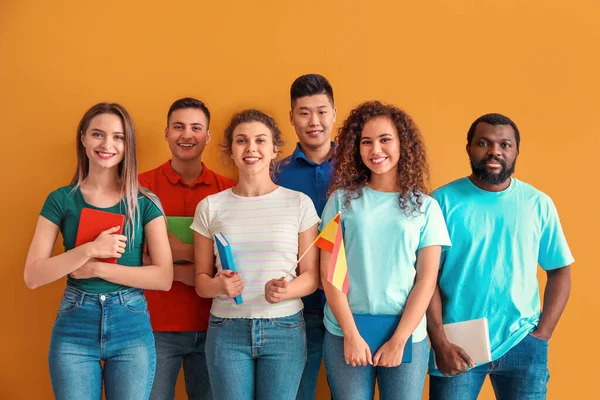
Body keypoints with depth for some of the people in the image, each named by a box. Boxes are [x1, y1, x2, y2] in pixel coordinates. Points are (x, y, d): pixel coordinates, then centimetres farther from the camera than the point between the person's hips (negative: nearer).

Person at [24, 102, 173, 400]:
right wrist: (89, 250, -19)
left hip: (131, 326, 0)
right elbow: (33, 276, -6)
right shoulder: (61, 200, 1)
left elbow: (164, 277, -7)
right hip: (74, 327, 0)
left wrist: (97, 268, -14)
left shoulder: (144, 203, 1)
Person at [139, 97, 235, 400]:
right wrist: (181, 272, -18)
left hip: (212, 327, 2)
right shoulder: (143, 186, -2)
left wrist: (181, 250, -13)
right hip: (157, 327, -1)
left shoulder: (228, 190, 3)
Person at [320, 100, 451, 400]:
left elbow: (426, 279, -1)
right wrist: (351, 334, -9)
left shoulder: (425, 206, 3)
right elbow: (329, 272, -1)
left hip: (407, 336, 0)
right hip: (344, 334, 0)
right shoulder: (342, 200, 3)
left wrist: (398, 340, -9)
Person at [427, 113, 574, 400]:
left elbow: (559, 271, 6)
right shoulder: (443, 201, -5)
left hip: (521, 345, 2)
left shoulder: (539, 204, 2)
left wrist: (542, 335, -3)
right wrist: (440, 343, -11)